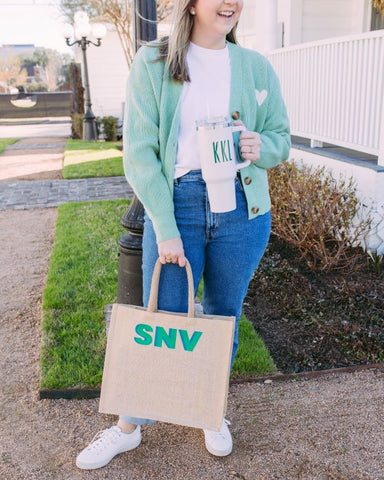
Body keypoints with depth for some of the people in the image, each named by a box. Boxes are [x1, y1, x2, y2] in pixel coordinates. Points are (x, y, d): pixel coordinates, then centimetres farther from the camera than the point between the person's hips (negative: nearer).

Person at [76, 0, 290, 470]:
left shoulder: (256, 68, 6)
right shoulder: (152, 62, -2)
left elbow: (281, 137, 14)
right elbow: (139, 152, -7)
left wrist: (262, 147, -12)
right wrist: (165, 229, -12)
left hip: (241, 208, 3)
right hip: (175, 204, -2)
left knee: (223, 319, 14)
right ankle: (128, 427, 27)